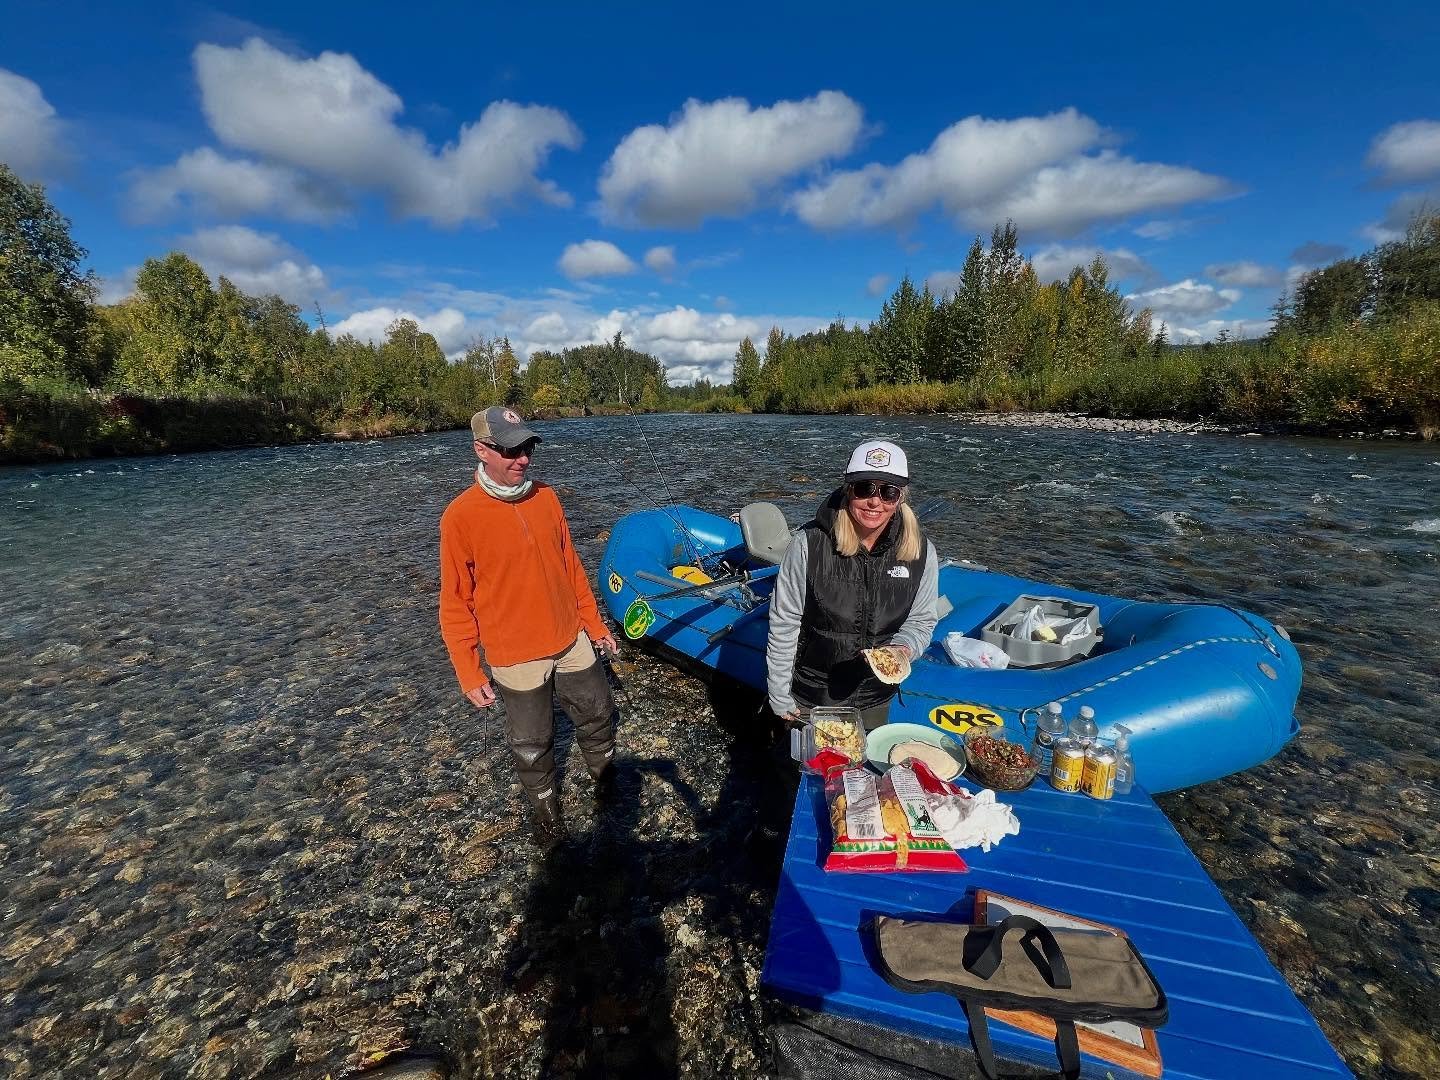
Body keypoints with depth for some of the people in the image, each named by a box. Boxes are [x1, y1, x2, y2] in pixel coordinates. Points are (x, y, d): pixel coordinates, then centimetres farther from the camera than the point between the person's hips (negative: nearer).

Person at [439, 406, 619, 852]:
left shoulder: (545, 497, -4)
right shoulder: (460, 517, -17)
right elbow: (456, 602, -11)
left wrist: (594, 623, 11)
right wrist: (468, 674, -10)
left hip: (572, 641, 4)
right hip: (517, 658, -4)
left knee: (598, 714, 22)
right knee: (532, 743, 16)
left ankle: (606, 777, 50)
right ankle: (544, 805, 45)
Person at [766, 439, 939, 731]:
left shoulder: (921, 552, -14)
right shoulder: (809, 545, -23)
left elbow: (921, 620, 0)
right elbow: (784, 624, -15)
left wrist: (903, 648, -22)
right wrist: (779, 695, -9)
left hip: (876, 697, 3)